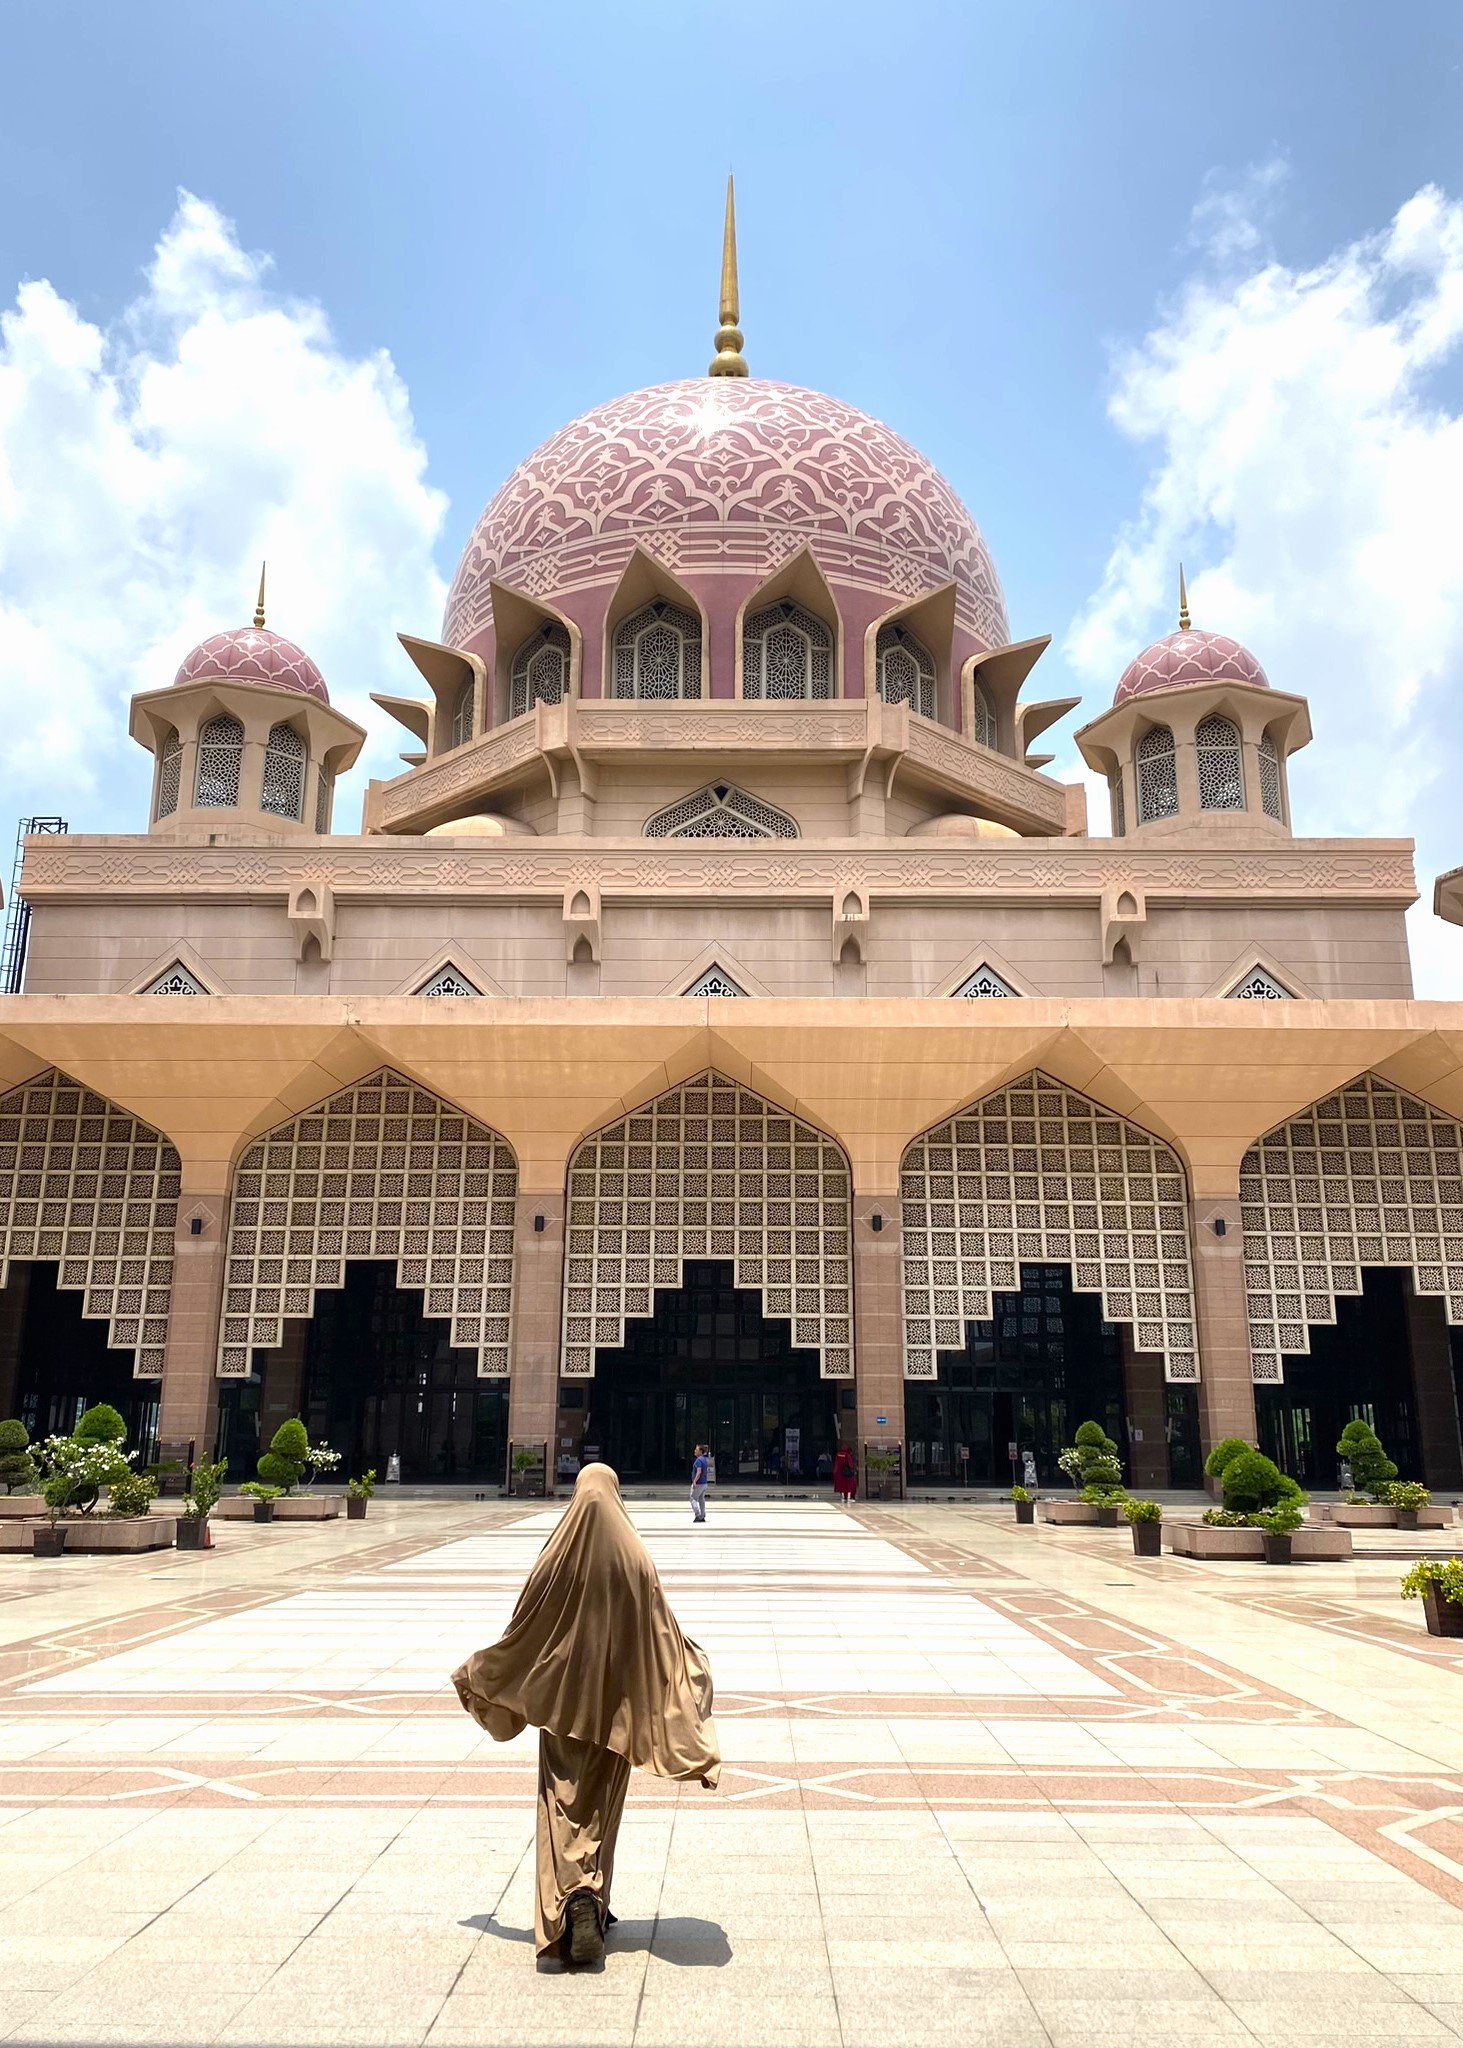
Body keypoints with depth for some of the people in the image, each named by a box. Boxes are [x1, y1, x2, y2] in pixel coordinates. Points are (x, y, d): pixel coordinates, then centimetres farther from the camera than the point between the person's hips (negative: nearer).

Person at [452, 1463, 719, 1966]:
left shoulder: (557, 1555, -8)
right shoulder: (635, 1558, -7)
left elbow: (522, 1631, -1)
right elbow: (662, 1633, -3)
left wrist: (476, 1671, 15)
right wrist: (696, 1664, 17)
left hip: (563, 1696, -1)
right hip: (616, 1699, 1)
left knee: (564, 1802, 1)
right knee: (602, 1802, 15)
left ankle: (574, 1894, -17)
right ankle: (594, 1904, 20)